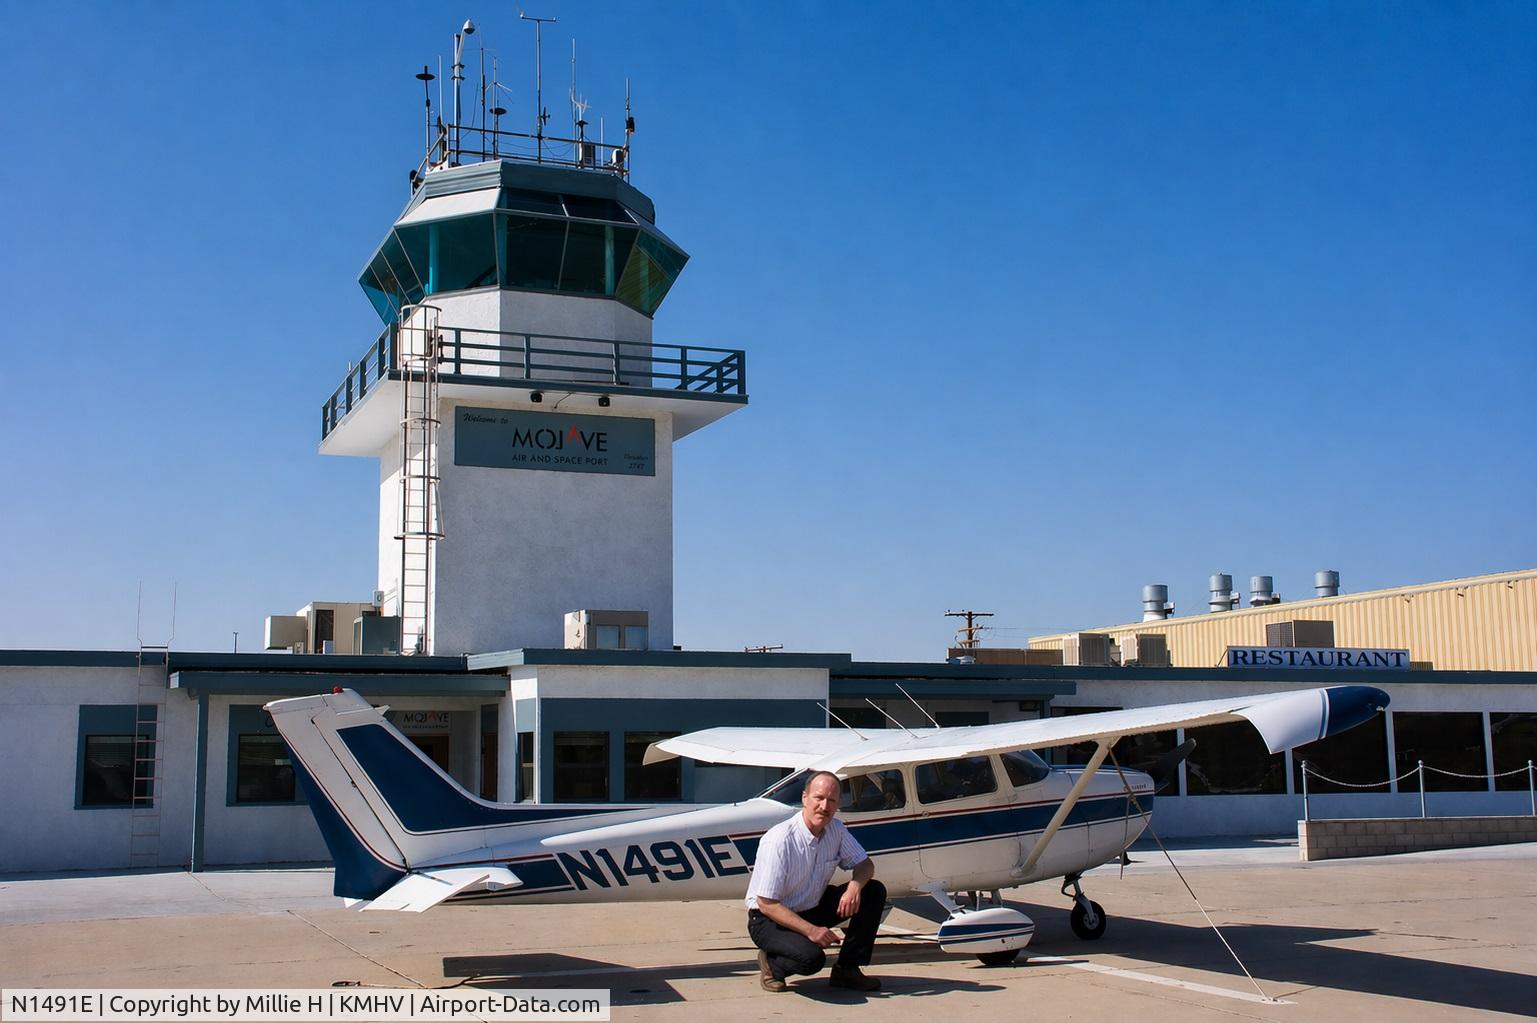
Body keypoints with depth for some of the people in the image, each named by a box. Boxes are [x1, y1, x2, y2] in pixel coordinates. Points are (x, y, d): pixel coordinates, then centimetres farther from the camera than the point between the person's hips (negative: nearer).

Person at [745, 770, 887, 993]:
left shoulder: (836, 829, -5)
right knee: (811, 957, -35)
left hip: (813, 908, 7)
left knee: (874, 891, -7)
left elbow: (865, 864, 5)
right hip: (771, 919, -7)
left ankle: (847, 969, 2)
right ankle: (770, 963, 0)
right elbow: (767, 904, -25)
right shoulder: (779, 840, -26)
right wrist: (810, 930, -30)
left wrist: (855, 887, -19)